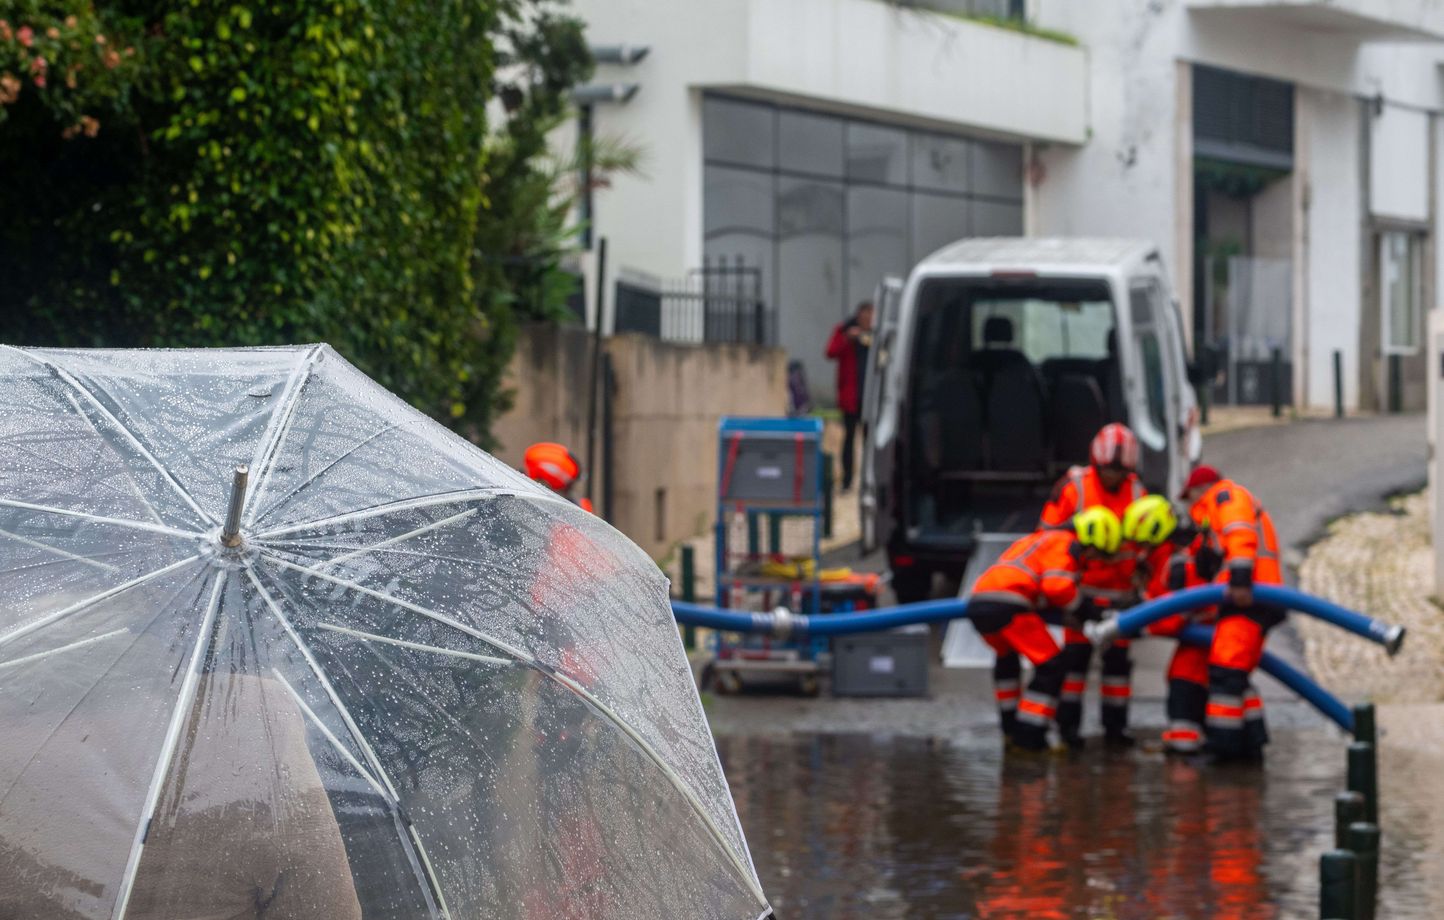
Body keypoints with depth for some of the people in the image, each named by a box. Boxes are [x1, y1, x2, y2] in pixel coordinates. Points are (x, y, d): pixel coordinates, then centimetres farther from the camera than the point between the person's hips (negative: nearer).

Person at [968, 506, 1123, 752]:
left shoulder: (1041, 539, 34)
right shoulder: (1067, 545, 4)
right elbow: (1057, 587, -10)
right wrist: (1082, 608, 6)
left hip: (977, 601, 9)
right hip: (1007, 606, -9)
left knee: (1007, 655, 35)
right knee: (1051, 665, 0)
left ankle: (1010, 725, 42)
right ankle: (1029, 736, -4)